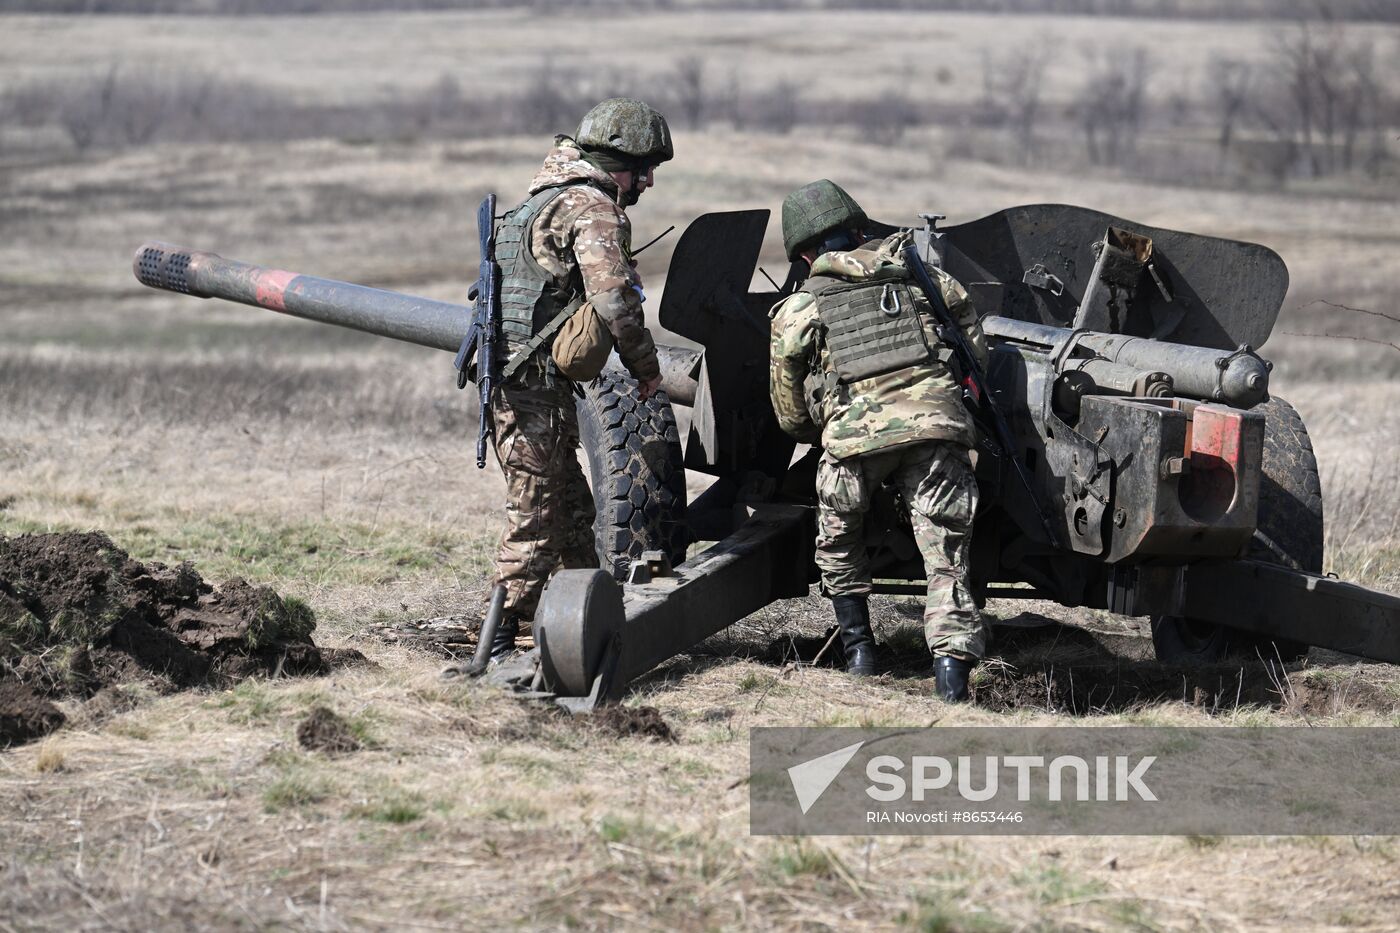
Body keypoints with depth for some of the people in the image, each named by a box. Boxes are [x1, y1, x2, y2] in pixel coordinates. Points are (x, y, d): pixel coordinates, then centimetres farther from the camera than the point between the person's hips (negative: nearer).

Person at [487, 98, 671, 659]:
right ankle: (499, 642, -7)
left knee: (571, 508, 17)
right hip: (538, 386, -10)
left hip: (507, 376, 10)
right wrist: (646, 366, -7)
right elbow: (614, 299, -21)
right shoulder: (593, 209, -11)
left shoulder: (546, 197, 21)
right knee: (536, 518, -7)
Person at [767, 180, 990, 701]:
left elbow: (791, 416, 22)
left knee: (838, 545, 24)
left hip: (854, 434, -1)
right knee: (945, 557, 2)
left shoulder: (796, 311, 18)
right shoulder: (924, 276, 22)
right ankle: (952, 661, -14)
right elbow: (976, 350, 26)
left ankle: (858, 648, 23)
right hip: (937, 423, 1)